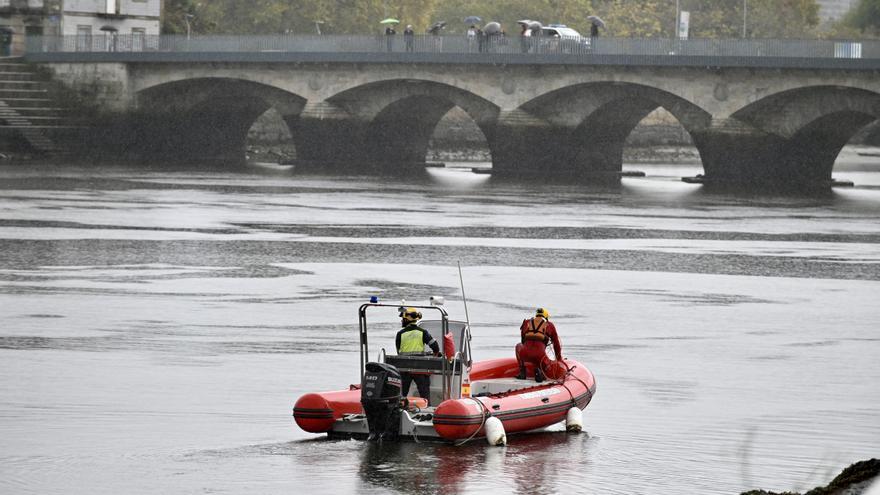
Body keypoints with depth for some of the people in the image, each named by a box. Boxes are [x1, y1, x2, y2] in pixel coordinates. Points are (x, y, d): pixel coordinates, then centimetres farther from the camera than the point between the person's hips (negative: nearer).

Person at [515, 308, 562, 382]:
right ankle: (540, 370, -7)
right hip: (540, 356, -1)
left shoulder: (526, 322, 23)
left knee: (519, 346, 36)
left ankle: (522, 372, 21)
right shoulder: (549, 325, 18)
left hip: (524, 355, 1)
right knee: (547, 366, 32)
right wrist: (559, 359, 44)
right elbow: (556, 344, 28)